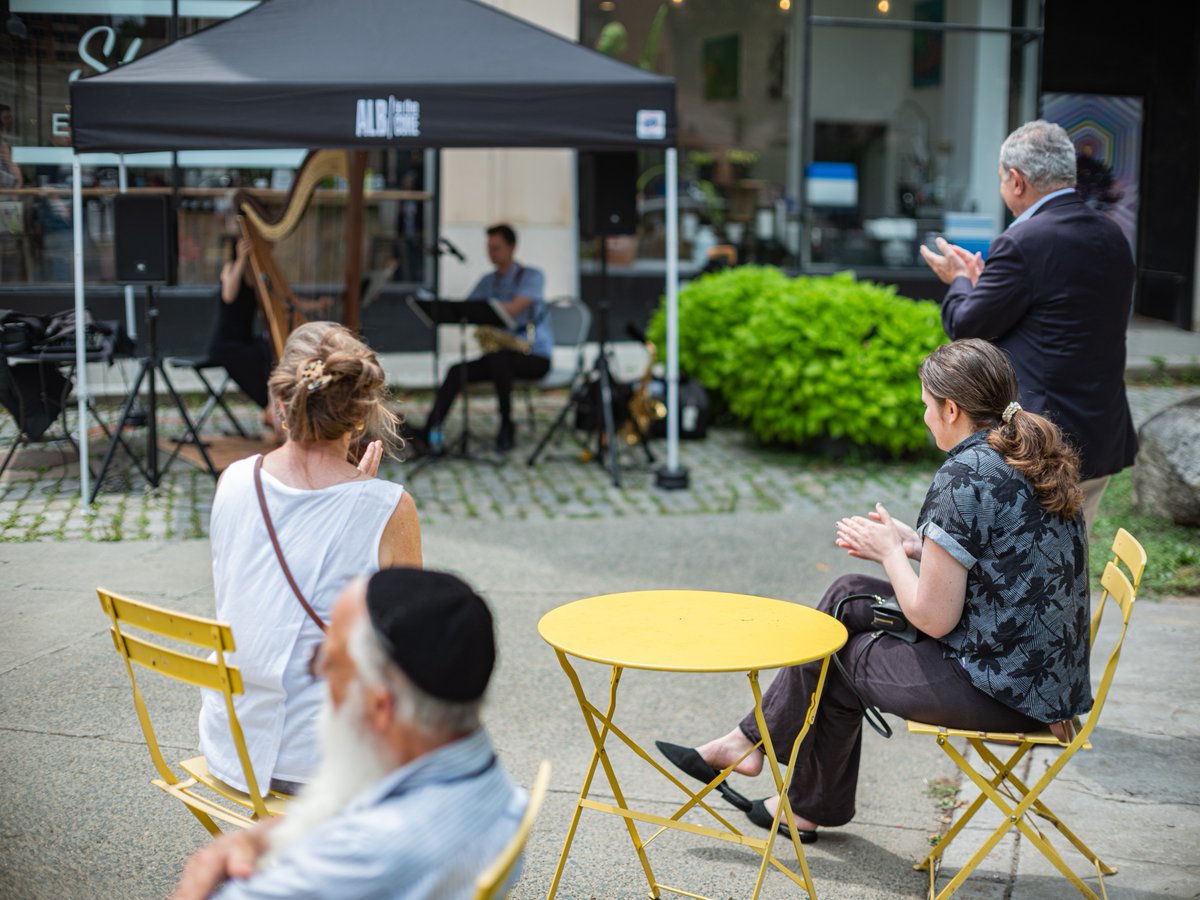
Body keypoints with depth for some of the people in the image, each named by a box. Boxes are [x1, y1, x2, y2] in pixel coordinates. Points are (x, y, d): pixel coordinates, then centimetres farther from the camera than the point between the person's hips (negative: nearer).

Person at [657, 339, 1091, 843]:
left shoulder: (965, 475, -21)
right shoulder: (1038, 457, 7)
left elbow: (934, 617, -19)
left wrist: (891, 551, -2)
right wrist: (913, 544, 12)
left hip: (1001, 691, -9)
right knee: (848, 595, 15)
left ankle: (811, 805, 35)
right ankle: (752, 740, 25)